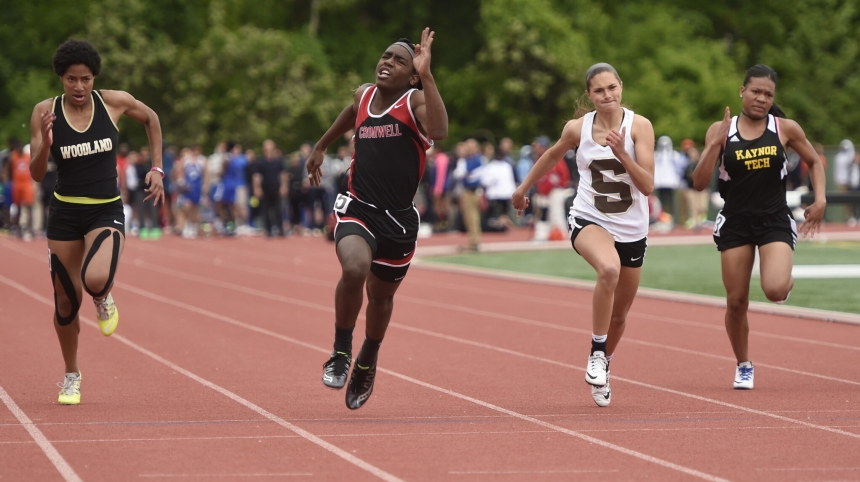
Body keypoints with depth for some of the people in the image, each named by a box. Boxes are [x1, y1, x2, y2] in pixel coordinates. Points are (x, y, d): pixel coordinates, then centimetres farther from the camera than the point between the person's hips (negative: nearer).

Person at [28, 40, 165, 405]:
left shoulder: (115, 102, -6)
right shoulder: (45, 112, -6)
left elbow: (151, 119, 16)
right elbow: (36, 174, -5)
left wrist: (157, 169, 10)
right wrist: (45, 145, -25)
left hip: (106, 213, -1)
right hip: (65, 213, 1)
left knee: (96, 280, -29)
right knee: (66, 301, 7)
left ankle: (104, 299, 11)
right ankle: (71, 376, 31)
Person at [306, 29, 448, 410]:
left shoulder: (415, 100, -8)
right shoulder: (363, 95, 6)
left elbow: (439, 131, -32)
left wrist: (426, 74, -33)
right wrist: (321, 147, 41)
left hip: (399, 221, -1)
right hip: (358, 210, 1)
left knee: (381, 296, 16)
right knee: (354, 270, -29)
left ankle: (366, 364, 44)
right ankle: (341, 352, -7)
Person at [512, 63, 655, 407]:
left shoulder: (639, 126, -10)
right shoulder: (577, 129, -5)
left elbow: (647, 186, -15)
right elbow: (552, 156, 17)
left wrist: (621, 152, -28)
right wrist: (523, 189, 27)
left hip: (631, 230, 2)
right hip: (588, 221, -1)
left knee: (619, 315, 13)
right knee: (609, 269, -36)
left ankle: (603, 368, 42)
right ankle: (597, 354, -22)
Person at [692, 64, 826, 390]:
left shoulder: (785, 129, -2)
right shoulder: (721, 130, -2)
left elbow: (814, 162, 14)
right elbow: (699, 182, -6)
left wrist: (820, 199, 0)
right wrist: (716, 143, -17)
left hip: (775, 222, -1)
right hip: (735, 223, 1)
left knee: (775, 290, -24)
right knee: (736, 302, 4)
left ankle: (787, 281, 15)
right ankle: (743, 367, 27)